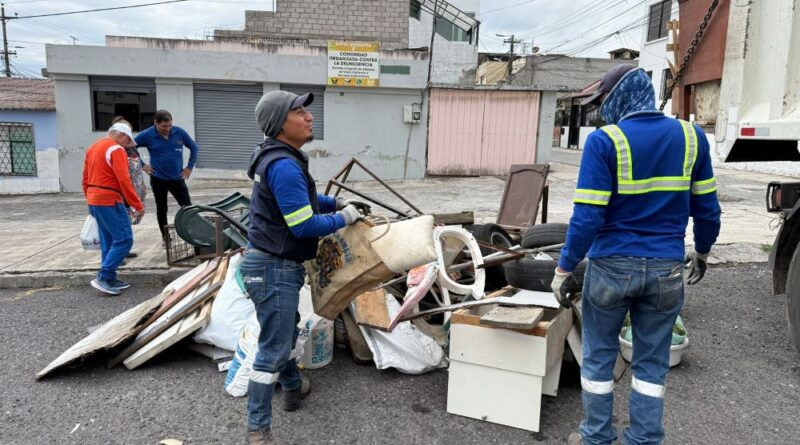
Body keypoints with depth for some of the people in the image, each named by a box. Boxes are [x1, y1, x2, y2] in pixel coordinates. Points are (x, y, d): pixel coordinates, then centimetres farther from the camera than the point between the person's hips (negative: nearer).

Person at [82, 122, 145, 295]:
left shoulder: (92, 148, 17)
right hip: (109, 201, -10)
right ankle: (103, 277, -11)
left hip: (94, 200, 10)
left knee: (108, 242, 14)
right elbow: (124, 181, -20)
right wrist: (138, 205, -17)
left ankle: (111, 279, 17)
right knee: (124, 239, -7)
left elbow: (85, 180, 20)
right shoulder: (116, 150, -11)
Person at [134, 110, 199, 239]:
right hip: (158, 179, -1)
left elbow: (194, 148, 7)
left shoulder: (179, 132, -5)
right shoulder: (147, 135, -9)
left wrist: (190, 167, 3)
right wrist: (142, 165, -2)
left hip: (177, 178, 1)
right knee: (161, 209, 10)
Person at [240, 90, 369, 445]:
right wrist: (344, 218, -9)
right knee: (272, 349, -2)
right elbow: (305, 226, -25)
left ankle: (294, 388, 49)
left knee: (285, 331, 27)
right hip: (273, 268, -11)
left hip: (277, 265, 11)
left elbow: (301, 200, 25)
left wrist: (337, 202, 12)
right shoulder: (284, 165, -25)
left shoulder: (282, 158, 10)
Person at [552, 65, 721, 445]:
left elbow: (587, 218, -17)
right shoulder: (691, 136, 1)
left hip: (612, 266, -3)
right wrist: (702, 251, 23)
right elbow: (706, 209, 6)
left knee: (599, 356, 13)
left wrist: (564, 269, -9)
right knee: (651, 363, 15)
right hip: (666, 269, 4)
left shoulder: (604, 141, -13)